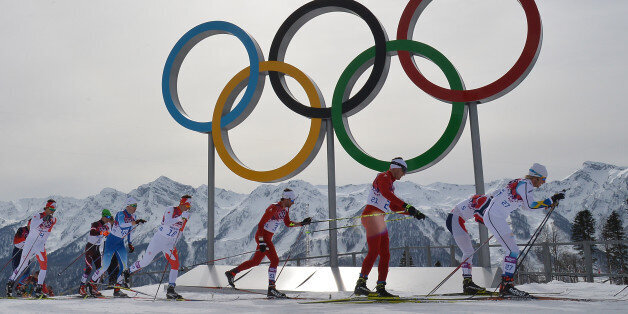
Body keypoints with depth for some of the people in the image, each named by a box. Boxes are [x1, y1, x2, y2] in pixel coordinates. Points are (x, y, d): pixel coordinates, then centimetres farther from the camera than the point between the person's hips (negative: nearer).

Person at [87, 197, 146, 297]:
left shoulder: (133, 216, 7)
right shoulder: (121, 214, -16)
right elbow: (122, 224, -37)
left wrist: (130, 244, 18)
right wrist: (135, 222, -41)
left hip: (120, 243, 7)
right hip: (111, 241, -7)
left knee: (123, 266, -3)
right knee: (105, 266, -8)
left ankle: (117, 290, 4)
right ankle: (91, 284, 10)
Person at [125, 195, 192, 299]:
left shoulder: (185, 215, 6)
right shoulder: (171, 209, -11)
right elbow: (167, 222, -27)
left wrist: (174, 244, 4)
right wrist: (181, 218, -31)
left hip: (170, 244, 5)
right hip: (159, 240, -5)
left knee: (175, 264, -10)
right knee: (145, 261, 0)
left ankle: (170, 290, -6)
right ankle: (127, 273, 25)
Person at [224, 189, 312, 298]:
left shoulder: (285, 209, 7)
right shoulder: (273, 208, -20)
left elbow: (288, 223, 20)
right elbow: (260, 224, -20)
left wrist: (302, 223, 7)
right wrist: (261, 242, -25)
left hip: (267, 237, 10)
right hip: (263, 236, -10)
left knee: (256, 261, 16)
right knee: (275, 260, -13)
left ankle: (231, 273, 27)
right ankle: (271, 289, -10)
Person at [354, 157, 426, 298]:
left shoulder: (390, 183, 27)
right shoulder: (383, 177, -2)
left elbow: (394, 207, 30)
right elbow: (385, 193, -23)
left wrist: (413, 213, 22)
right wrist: (406, 205, -30)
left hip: (379, 220, 10)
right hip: (371, 215, -10)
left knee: (385, 255, 5)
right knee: (374, 251, -21)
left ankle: (381, 288, 6)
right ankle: (361, 283, -25)